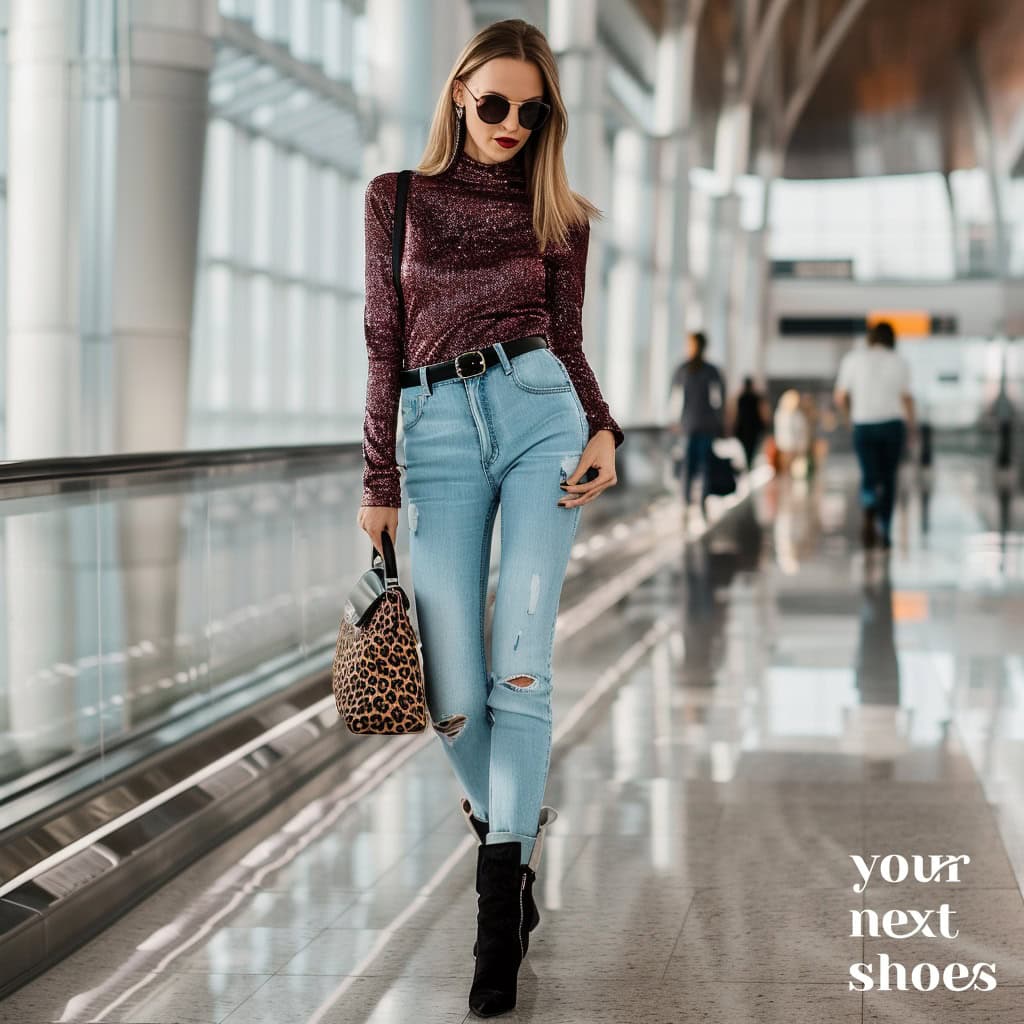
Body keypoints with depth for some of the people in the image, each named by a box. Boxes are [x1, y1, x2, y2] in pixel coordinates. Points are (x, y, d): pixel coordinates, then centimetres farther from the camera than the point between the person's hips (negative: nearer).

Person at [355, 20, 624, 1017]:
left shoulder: (558, 216, 13)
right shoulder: (399, 197, 12)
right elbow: (385, 342, 9)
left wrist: (604, 430, -4)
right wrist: (379, 481, 5)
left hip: (539, 412, 0)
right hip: (438, 430, 0)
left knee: (520, 665, -10)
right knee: (453, 694, -5)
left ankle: (498, 903, -7)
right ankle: (506, 825, 26)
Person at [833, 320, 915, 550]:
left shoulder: (853, 359, 2)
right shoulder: (899, 362, 1)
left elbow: (840, 398, 2)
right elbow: (906, 399, -3)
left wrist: (851, 416, 21)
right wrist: (911, 426, 11)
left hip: (864, 426, 0)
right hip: (893, 424, 0)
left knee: (869, 477, 5)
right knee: (888, 479, 12)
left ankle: (869, 511, -26)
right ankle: (885, 531, 8)